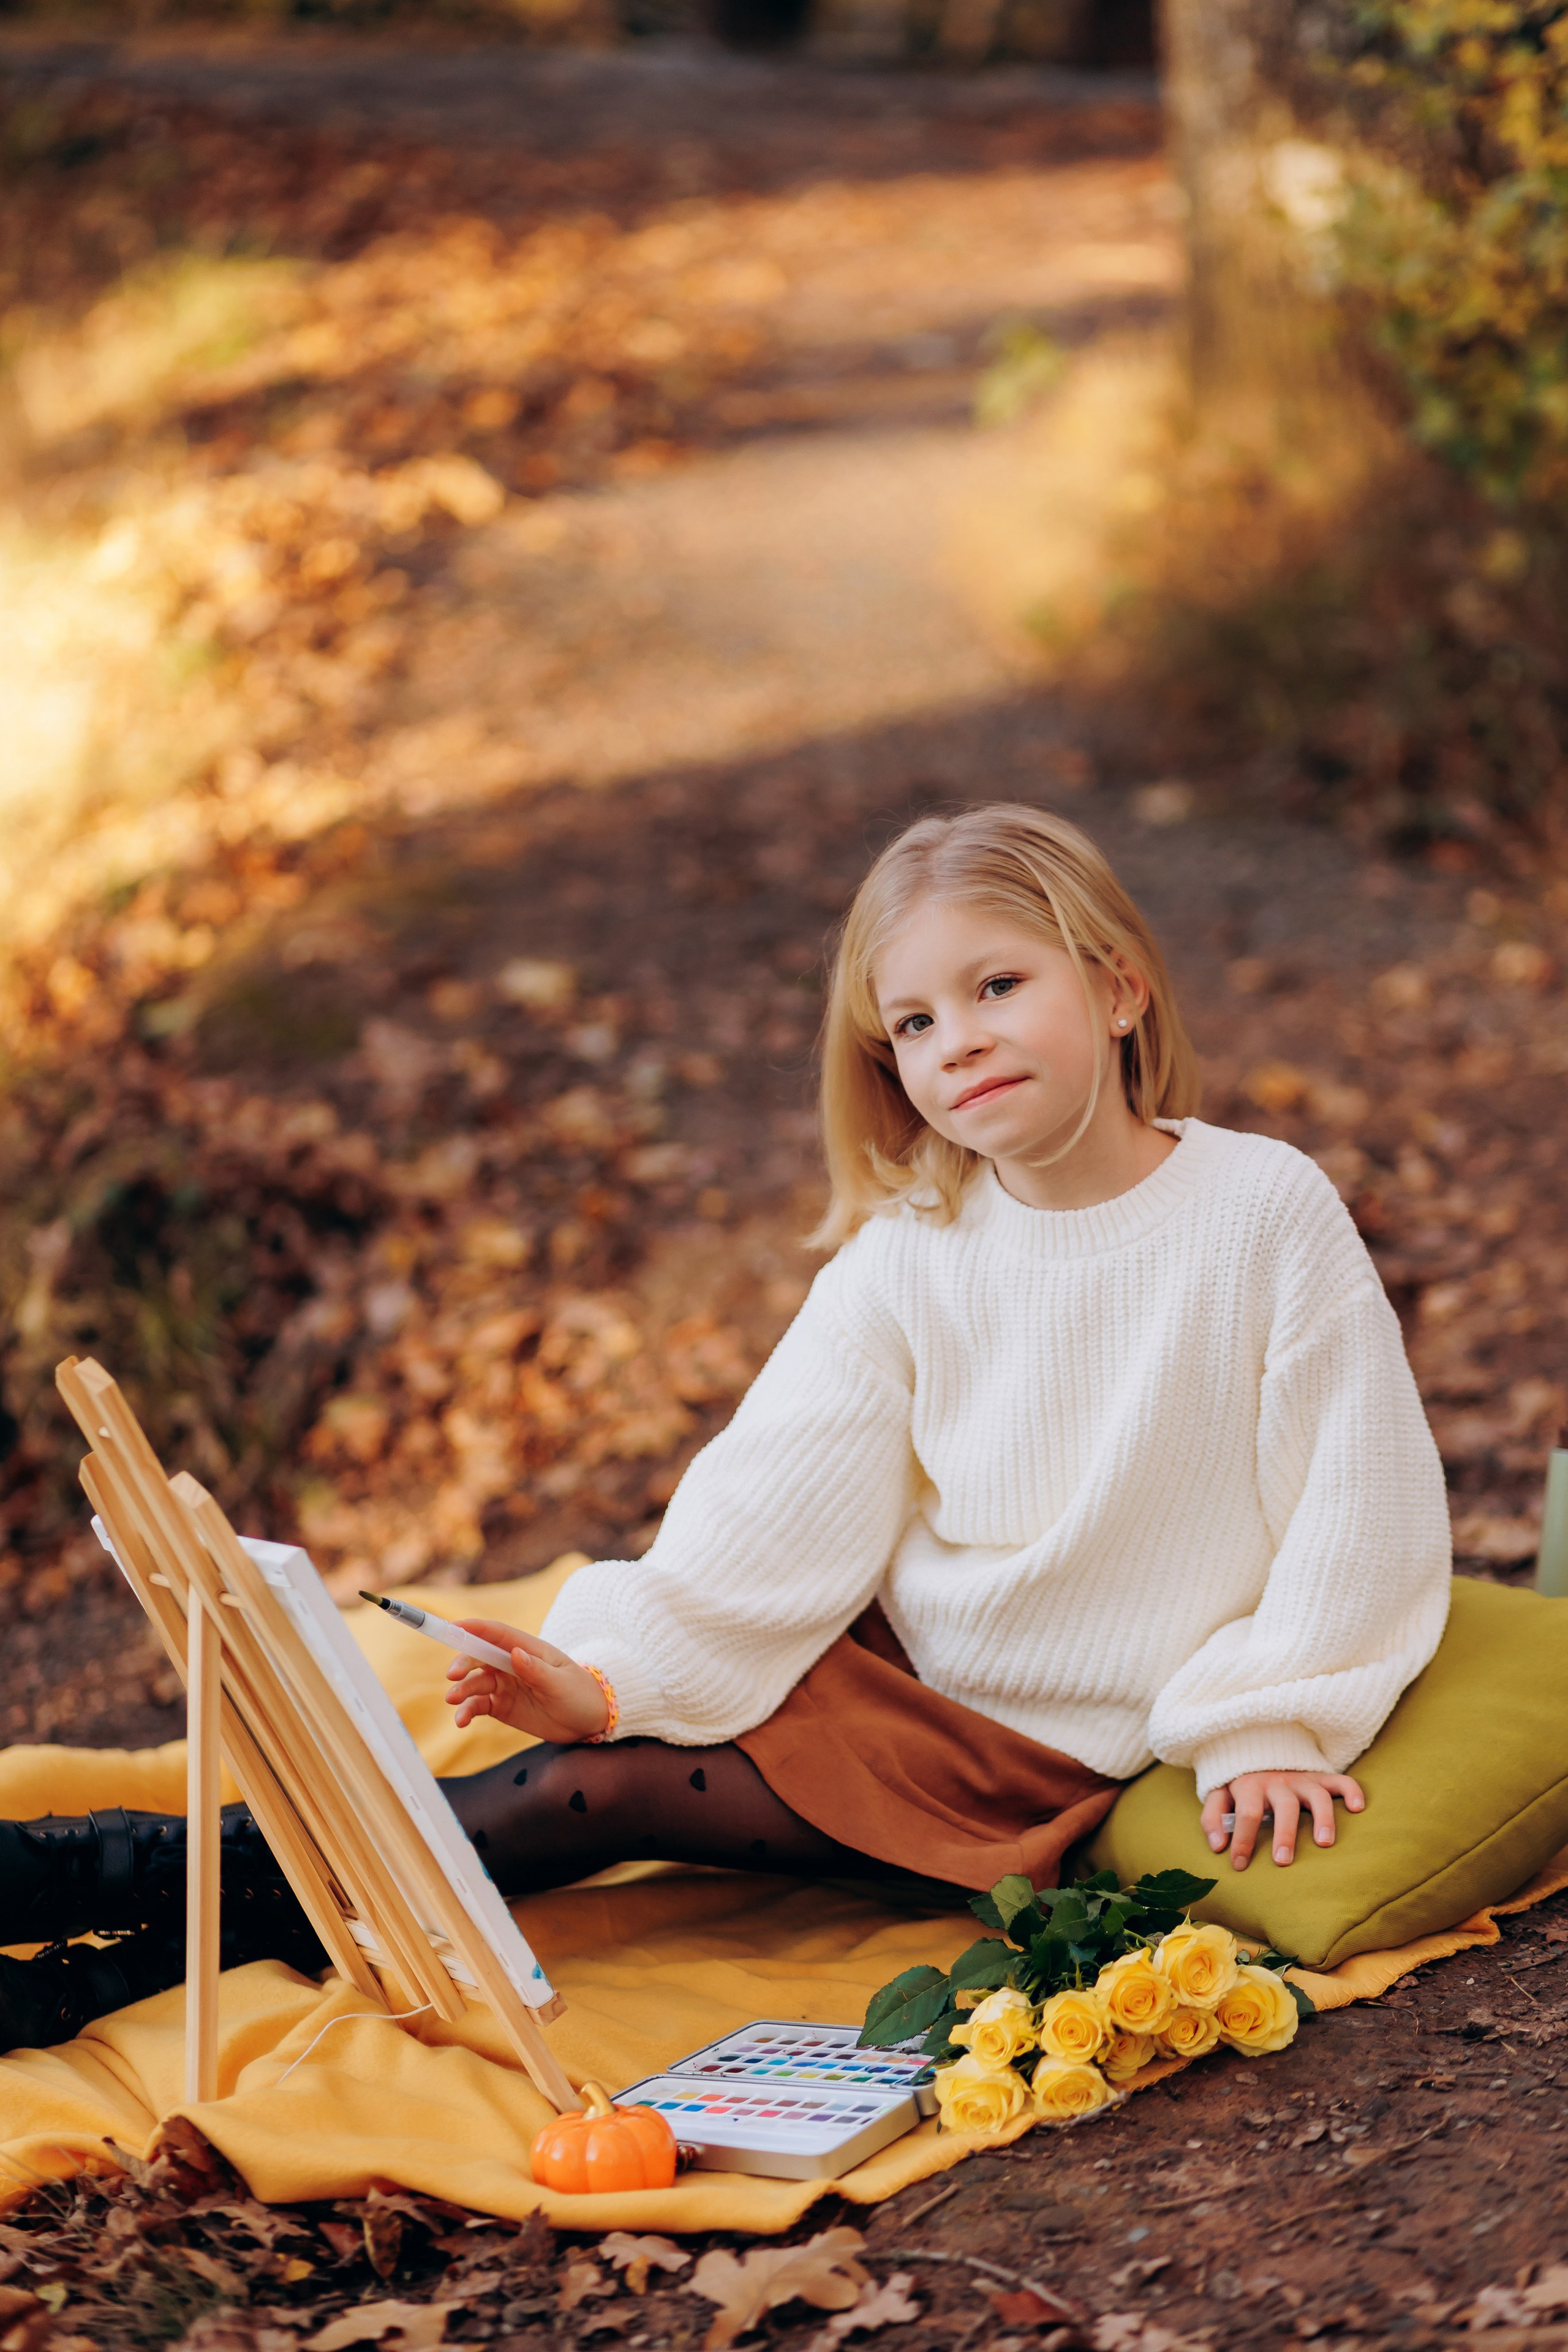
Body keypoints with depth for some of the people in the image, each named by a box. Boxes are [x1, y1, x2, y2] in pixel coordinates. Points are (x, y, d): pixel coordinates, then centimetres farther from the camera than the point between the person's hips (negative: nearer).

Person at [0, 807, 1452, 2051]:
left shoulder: (1266, 1212, -12)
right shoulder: (903, 1261, -1)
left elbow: (1359, 1505, -8)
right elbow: (778, 1505, -8)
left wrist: (1268, 1726, -11)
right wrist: (615, 1672, -21)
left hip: (1059, 1758, -5)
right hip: (891, 1669, 5)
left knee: (601, 1794, -18)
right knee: (602, 1748, -17)